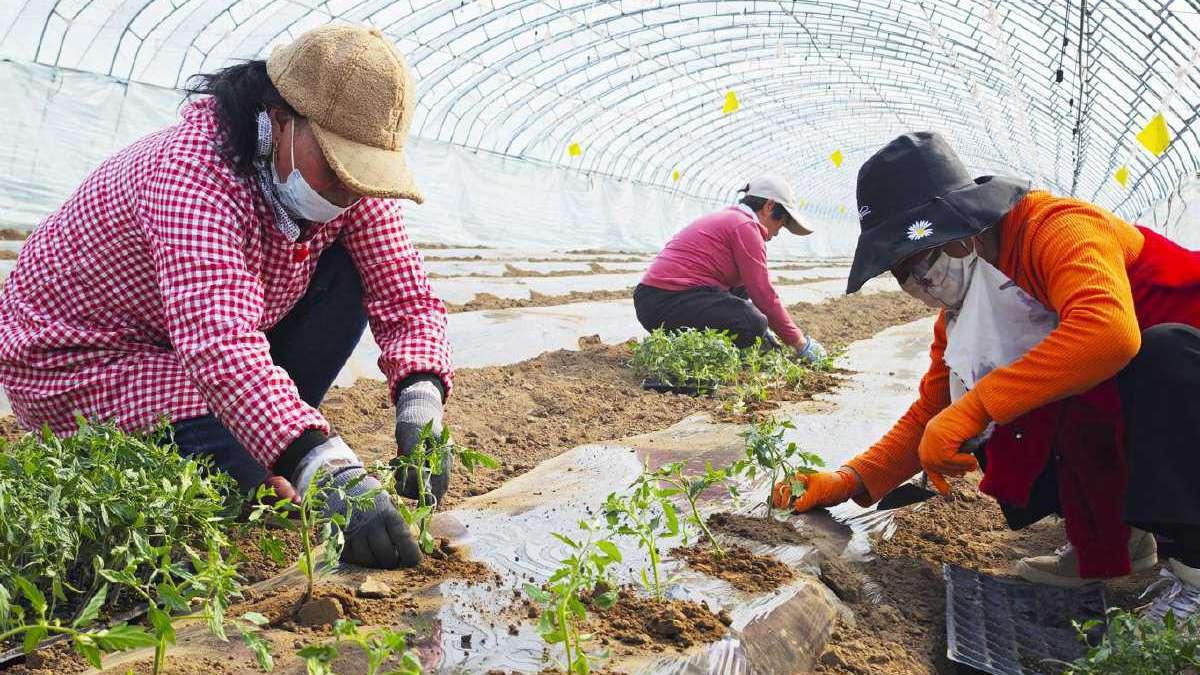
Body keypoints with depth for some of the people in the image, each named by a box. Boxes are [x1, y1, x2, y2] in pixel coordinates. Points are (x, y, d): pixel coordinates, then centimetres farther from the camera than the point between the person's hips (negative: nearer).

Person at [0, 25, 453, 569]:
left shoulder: (349, 178, -13)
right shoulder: (192, 172, -35)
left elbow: (406, 300, -13)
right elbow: (221, 347, -49)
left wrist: (421, 408, -33)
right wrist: (331, 474, -59)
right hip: (80, 357, -7)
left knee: (351, 273, -13)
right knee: (245, 473, -28)